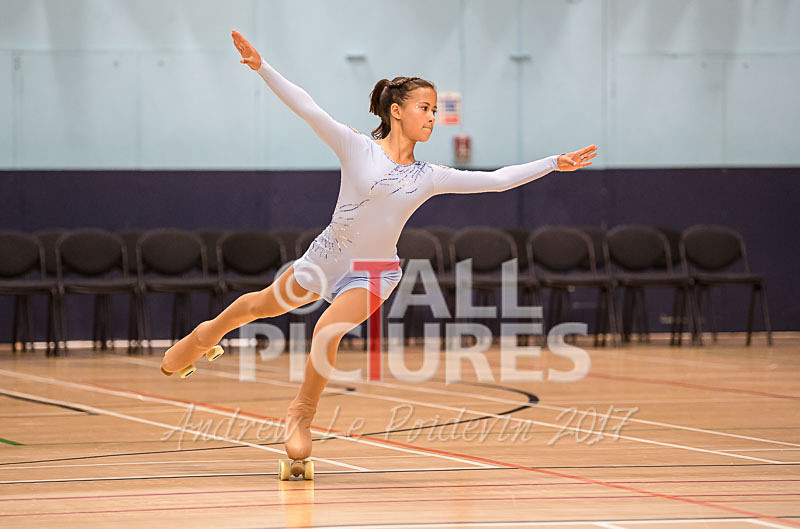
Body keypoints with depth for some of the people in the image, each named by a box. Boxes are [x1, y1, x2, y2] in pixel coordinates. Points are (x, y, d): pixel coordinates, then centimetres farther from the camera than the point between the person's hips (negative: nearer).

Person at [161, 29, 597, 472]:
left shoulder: (430, 177, -7)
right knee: (262, 306, 19)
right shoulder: (357, 148, -13)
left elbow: (497, 180, -6)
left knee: (327, 333, -25)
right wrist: (262, 67, -30)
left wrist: (555, 163, -10)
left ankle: (302, 413, -4)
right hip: (327, 255, 0)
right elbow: (307, 108, -20)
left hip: (372, 274, 0)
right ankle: (209, 334, 51)